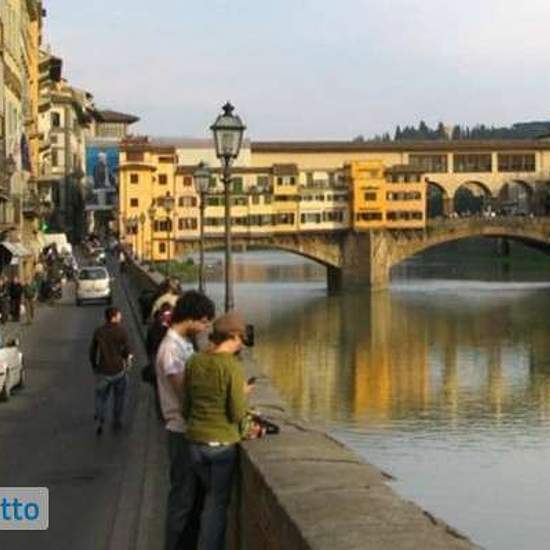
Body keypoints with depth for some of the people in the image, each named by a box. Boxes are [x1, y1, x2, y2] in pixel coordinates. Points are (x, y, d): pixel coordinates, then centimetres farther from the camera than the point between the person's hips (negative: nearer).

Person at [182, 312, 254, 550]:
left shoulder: (194, 362, -1)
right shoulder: (233, 367, -17)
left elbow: (185, 406, 6)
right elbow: (237, 414, -16)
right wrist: (243, 393, 2)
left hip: (195, 441, 5)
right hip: (223, 443, -5)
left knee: (210, 497, 22)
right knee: (217, 503, 9)